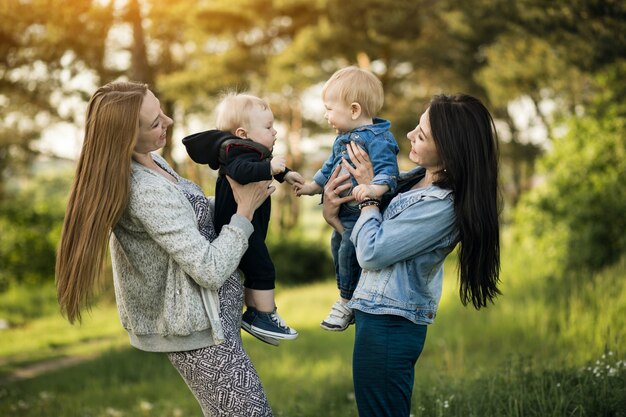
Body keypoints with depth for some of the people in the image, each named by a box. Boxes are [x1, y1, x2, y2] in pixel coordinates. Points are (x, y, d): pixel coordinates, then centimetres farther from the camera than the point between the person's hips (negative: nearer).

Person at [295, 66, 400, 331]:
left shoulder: (376, 139, -21)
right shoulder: (343, 139, 11)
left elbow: (388, 170, -31)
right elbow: (331, 167, 24)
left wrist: (374, 188, -48)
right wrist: (312, 187, 25)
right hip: (343, 212, 10)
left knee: (349, 252, -11)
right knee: (337, 247, 18)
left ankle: (347, 303, 7)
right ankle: (346, 297, 35)